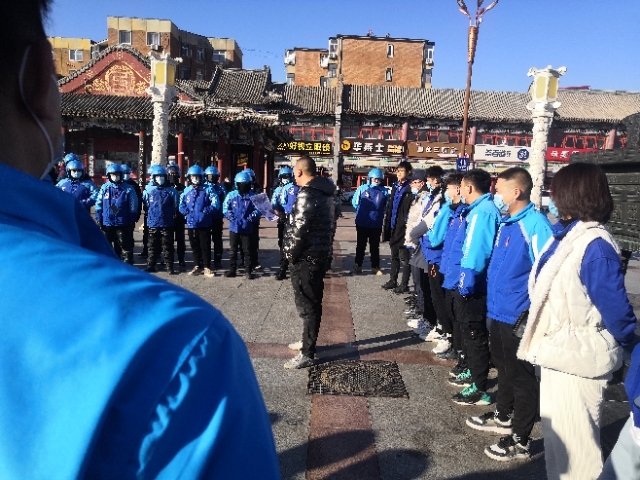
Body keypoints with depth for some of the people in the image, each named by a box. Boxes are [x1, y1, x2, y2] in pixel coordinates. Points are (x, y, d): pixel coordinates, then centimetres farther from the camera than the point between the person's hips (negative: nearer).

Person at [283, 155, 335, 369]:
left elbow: (299, 229, -23)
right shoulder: (324, 191, 12)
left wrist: (291, 254, -10)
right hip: (321, 253, 10)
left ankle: (307, 354, 6)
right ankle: (308, 341, 34)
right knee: (313, 302, 19)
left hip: (306, 256, -10)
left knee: (307, 305, -3)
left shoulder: (307, 194, -19)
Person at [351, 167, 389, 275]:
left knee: (375, 246, 11)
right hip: (362, 223, -1)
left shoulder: (384, 191, -4)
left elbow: (386, 206, 9)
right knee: (361, 245, 11)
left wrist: (379, 213, 6)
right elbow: (354, 202, 4)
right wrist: (361, 212, 8)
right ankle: (358, 265, 23)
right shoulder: (362, 188, -7)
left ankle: (375, 267, 22)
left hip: (376, 224, 1)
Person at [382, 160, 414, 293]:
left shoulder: (410, 189, -12)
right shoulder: (395, 187, 14)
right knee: (394, 255, 17)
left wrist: (406, 225, -21)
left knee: (404, 257, 1)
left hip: (402, 227, -8)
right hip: (393, 226, 8)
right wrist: (387, 224, 12)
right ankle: (393, 280, 28)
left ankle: (404, 284, 9)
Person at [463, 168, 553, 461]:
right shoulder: (506, 222, 7)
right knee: (503, 367, 23)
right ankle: (503, 417, 43)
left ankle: (520, 441, 22)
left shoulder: (536, 226, -20)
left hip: (518, 315, -9)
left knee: (521, 375, 6)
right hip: (498, 309, 9)